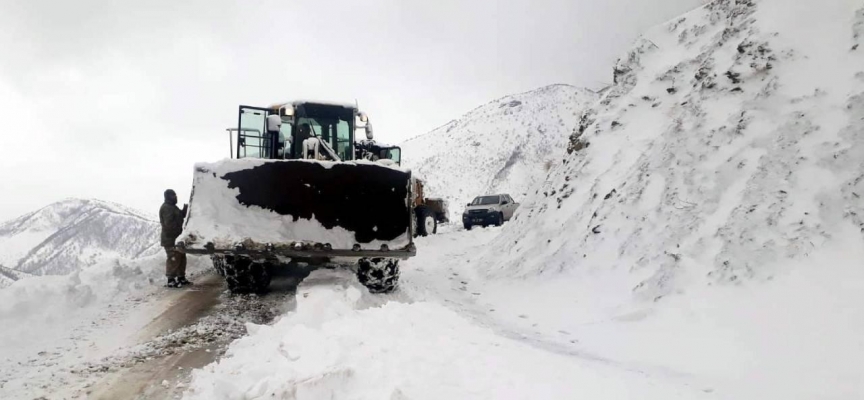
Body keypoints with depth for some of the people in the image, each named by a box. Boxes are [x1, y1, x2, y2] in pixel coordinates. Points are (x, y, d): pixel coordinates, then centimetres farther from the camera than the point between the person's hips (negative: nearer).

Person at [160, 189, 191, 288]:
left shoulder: (173, 207, 18)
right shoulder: (166, 208, -15)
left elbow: (181, 216, 19)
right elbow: (169, 224, -22)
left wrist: (184, 210, 2)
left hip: (176, 237, 11)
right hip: (170, 239, -11)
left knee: (181, 257, 15)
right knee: (174, 259, -10)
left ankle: (181, 278, 23)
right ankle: (171, 280, -6)